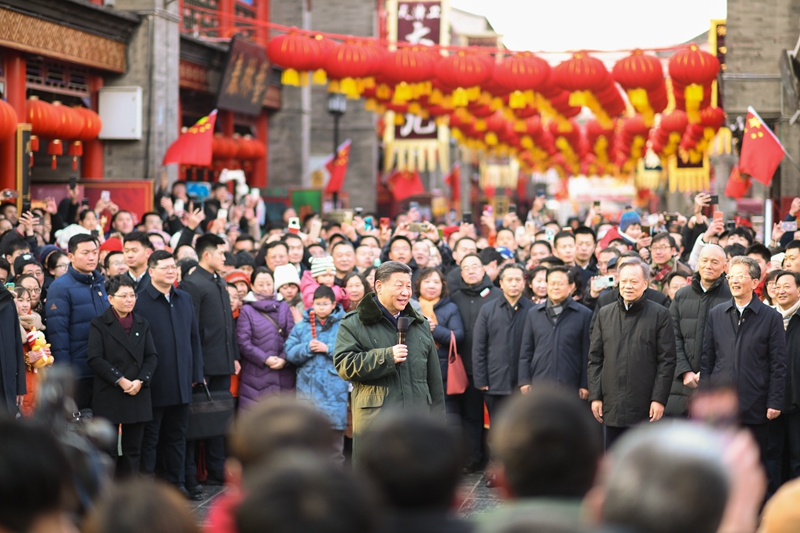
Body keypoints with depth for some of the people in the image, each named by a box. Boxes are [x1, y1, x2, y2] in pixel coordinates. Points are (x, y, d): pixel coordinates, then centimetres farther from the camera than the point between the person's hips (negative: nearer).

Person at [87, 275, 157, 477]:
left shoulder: (142, 324, 13)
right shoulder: (100, 324, -1)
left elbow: (152, 356, 7)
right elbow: (95, 358, -10)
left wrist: (140, 381, -10)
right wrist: (120, 380, -15)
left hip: (137, 395, 4)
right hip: (108, 397, -4)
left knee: (132, 451, 7)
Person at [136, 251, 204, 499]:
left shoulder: (185, 299, 12)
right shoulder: (140, 301, -9)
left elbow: (194, 337, 15)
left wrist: (196, 373, 11)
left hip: (181, 383, 6)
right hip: (154, 385, -6)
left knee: (176, 436, 13)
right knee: (150, 437, 2)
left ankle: (176, 483, 21)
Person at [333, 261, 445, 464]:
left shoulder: (420, 324, 16)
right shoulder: (354, 324, 1)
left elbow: (434, 377, 17)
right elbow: (344, 365, -11)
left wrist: (437, 420, 13)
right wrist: (386, 357, -18)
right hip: (374, 421, -4)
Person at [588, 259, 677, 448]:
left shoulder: (660, 315, 0)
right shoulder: (605, 314, 11)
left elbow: (667, 361, -2)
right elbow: (595, 359, 12)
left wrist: (659, 399, -9)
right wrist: (595, 396, 4)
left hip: (645, 408, -3)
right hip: (612, 406, 3)